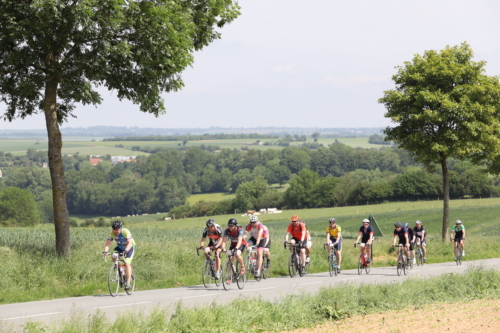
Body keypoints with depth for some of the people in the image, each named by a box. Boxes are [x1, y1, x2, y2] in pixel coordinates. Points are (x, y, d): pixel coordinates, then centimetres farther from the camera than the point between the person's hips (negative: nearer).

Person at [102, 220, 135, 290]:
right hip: (120, 247, 5)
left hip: (129, 247, -5)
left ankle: (128, 283, -16)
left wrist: (125, 251, -57)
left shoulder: (126, 232, -31)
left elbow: (130, 243, -41)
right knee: (113, 257, -22)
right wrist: (105, 251, -43)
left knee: (127, 263, -20)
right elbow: (108, 243, -23)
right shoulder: (112, 233, -18)